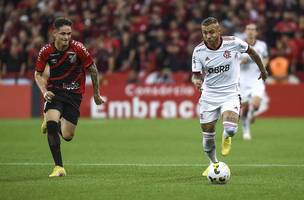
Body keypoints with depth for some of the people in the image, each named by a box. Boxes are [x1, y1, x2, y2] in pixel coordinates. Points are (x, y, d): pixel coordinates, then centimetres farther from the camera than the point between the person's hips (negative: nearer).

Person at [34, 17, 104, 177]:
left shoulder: (78, 49, -13)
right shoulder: (46, 51, -8)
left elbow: (93, 70, 0)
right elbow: (38, 74, 7)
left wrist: (96, 94, 7)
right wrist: (44, 91, -10)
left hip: (74, 93, 0)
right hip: (54, 91, 0)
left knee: (67, 136, -3)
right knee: (51, 124, -25)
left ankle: (58, 122, 36)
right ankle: (59, 167, -16)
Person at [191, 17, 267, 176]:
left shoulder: (233, 43, -14)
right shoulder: (198, 51, -11)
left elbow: (251, 51, 6)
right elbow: (196, 74, -5)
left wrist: (262, 70, 18)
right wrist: (196, 81, -30)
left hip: (230, 93, -2)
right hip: (209, 95, 2)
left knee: (230, 129, -25)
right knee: (207, 137, 5)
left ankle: (226, 137, 14)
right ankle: (214, 163, 35)